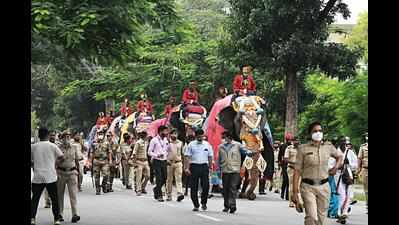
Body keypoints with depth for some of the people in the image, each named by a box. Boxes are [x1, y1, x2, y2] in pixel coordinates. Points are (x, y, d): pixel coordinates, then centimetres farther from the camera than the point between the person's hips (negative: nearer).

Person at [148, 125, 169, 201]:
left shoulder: (166, 140, 10)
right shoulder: (154, 140, -7)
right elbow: (149, 152, -7)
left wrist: (166, 155, 4)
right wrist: (157, 155, -21)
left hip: (164, 161, 6)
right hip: (157, 161, -6)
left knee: (164, 178, 6)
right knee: (159, 179, -6)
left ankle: (156, 189, 31)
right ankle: (159, 195, 1)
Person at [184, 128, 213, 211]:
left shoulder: (207, 145, 11)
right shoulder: (191, 145, 4)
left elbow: (210, 157, 15)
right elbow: (187, 157, -1)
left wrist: (210, 167, 9)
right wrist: (186, 168, -9)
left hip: (204, 166, 1)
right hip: (194, 166, -1)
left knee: (206, 186, -8)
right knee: (194, 187, 1)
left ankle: (203, 203, 12)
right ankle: (196, 205, 12)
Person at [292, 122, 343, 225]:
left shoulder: (328, 147, 6)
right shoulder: (303, 149, -4)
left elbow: (339, 156, 28)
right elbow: (297, 171, -4)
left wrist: (336, 166, 7)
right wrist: (295, 192, -9)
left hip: (324, 186, 3)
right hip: (308, 186, -3)